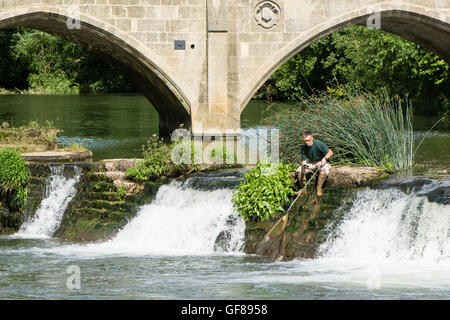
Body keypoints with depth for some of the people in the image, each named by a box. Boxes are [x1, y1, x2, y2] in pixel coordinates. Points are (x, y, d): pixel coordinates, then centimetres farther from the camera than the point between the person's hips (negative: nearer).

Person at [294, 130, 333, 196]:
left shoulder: (318, 144, -21)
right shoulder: (304, 148, -10)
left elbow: (330, 152, -16)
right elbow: (303, 160, -11)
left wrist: (325, 158, -35)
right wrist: (304, 164, -36)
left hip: (321, 162, -4)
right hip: (311, 163, 4)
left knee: (323, 171, -37)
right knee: (299, 170, -16)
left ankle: (319, 189, -22)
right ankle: (303, 189, -1)